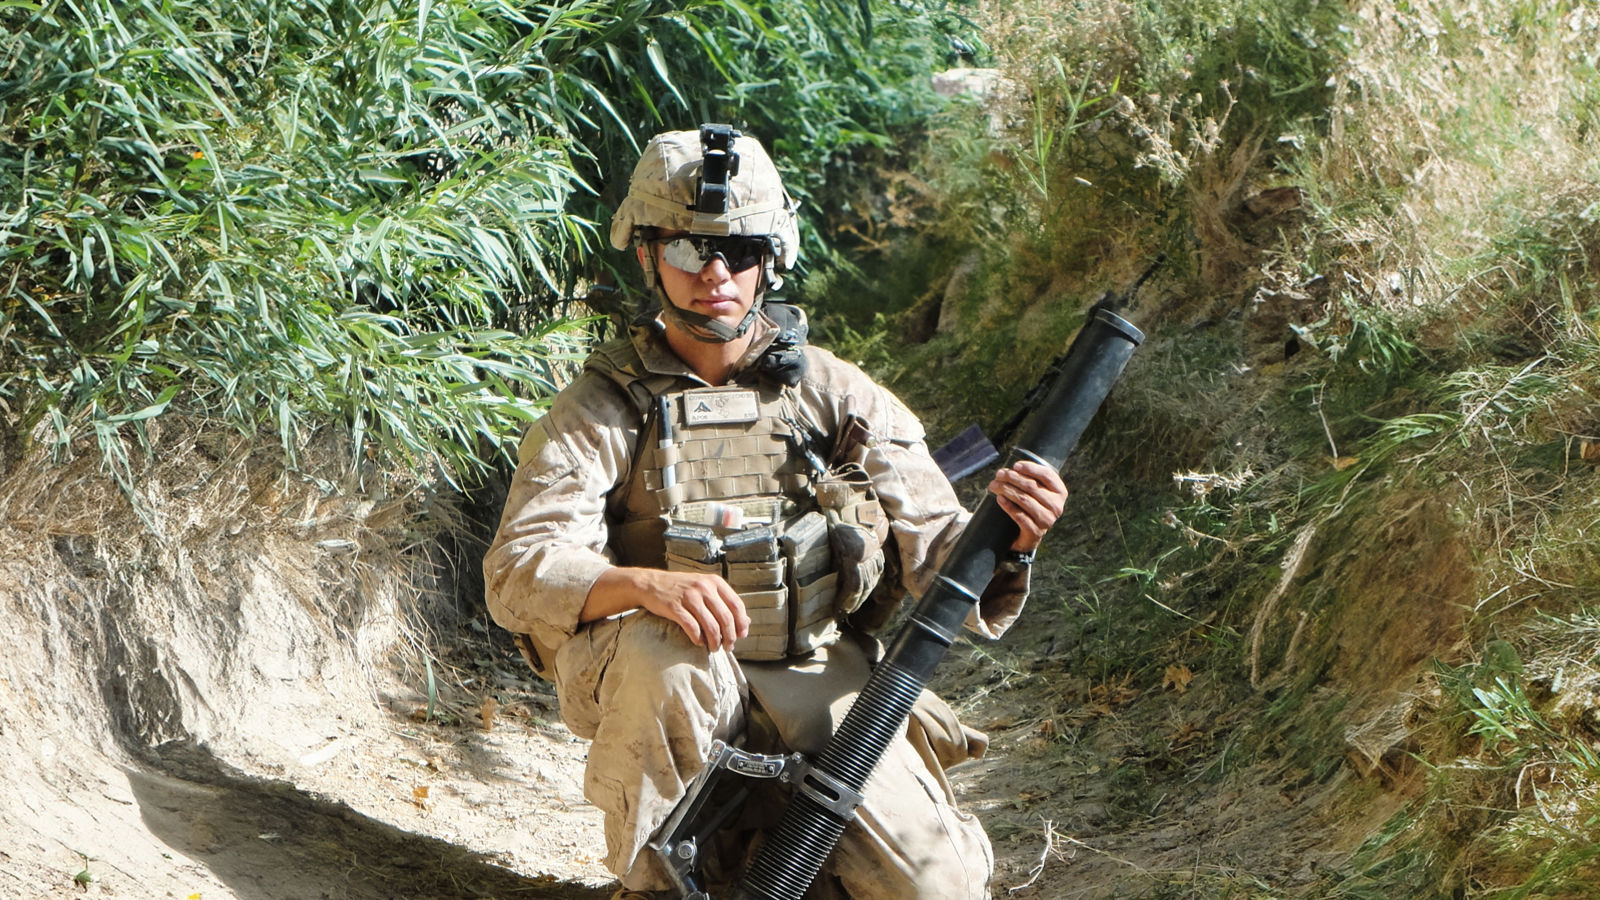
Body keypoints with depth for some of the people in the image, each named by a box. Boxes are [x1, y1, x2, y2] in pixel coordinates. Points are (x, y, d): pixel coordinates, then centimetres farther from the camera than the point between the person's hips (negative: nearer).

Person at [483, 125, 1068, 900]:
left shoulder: (836, 393, 3)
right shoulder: (602, 409, -2)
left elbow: (934, 553, -3)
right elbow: (517, 572, -15)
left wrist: (1005, 537, -27)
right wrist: (647, 585, -35)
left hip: (824, 686, 1)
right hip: (676, 689, -1)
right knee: (657, 653, -37)